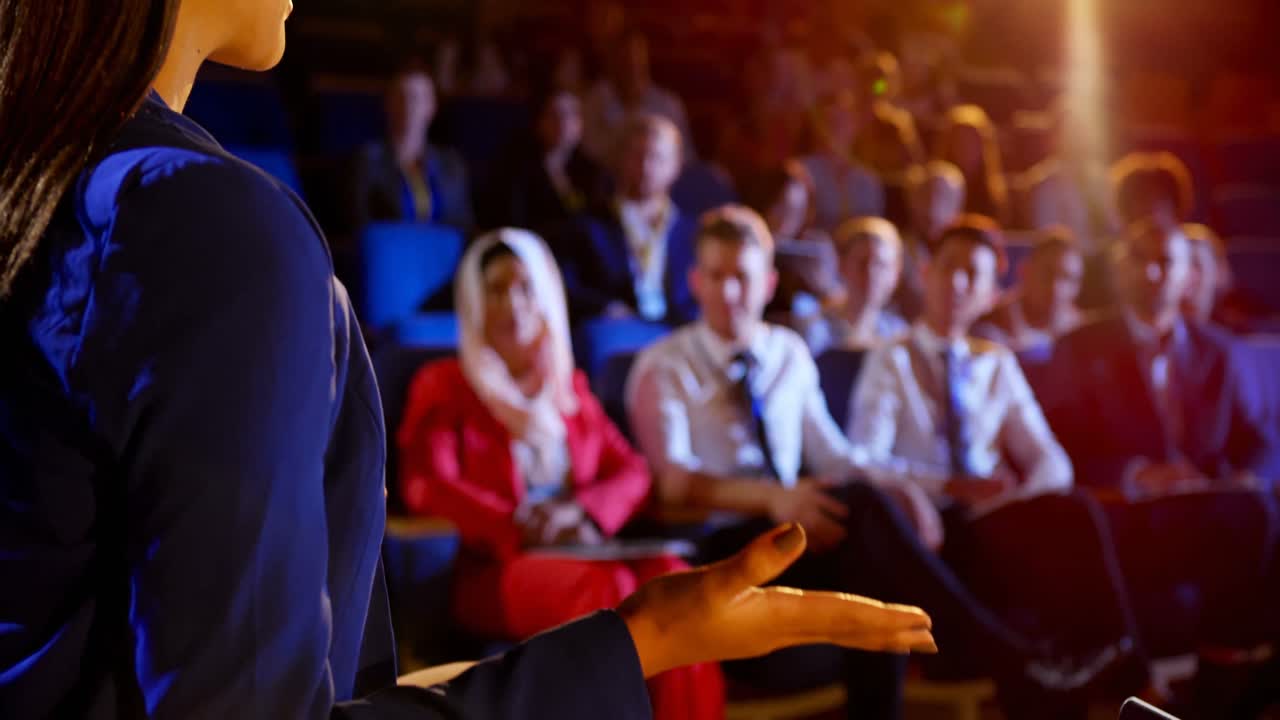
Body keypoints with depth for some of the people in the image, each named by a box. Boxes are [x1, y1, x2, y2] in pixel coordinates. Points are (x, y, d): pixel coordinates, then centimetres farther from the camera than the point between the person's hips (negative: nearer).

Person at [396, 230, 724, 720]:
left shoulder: (570, 386, 22)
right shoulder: (443, 385, 8)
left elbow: (630, 471, 12)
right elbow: (428, 486, -8)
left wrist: (584, 512, -11)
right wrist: (523, 529, -21)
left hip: (581, 553, 4)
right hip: (495, 569, -4)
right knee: (609, 590, -37)